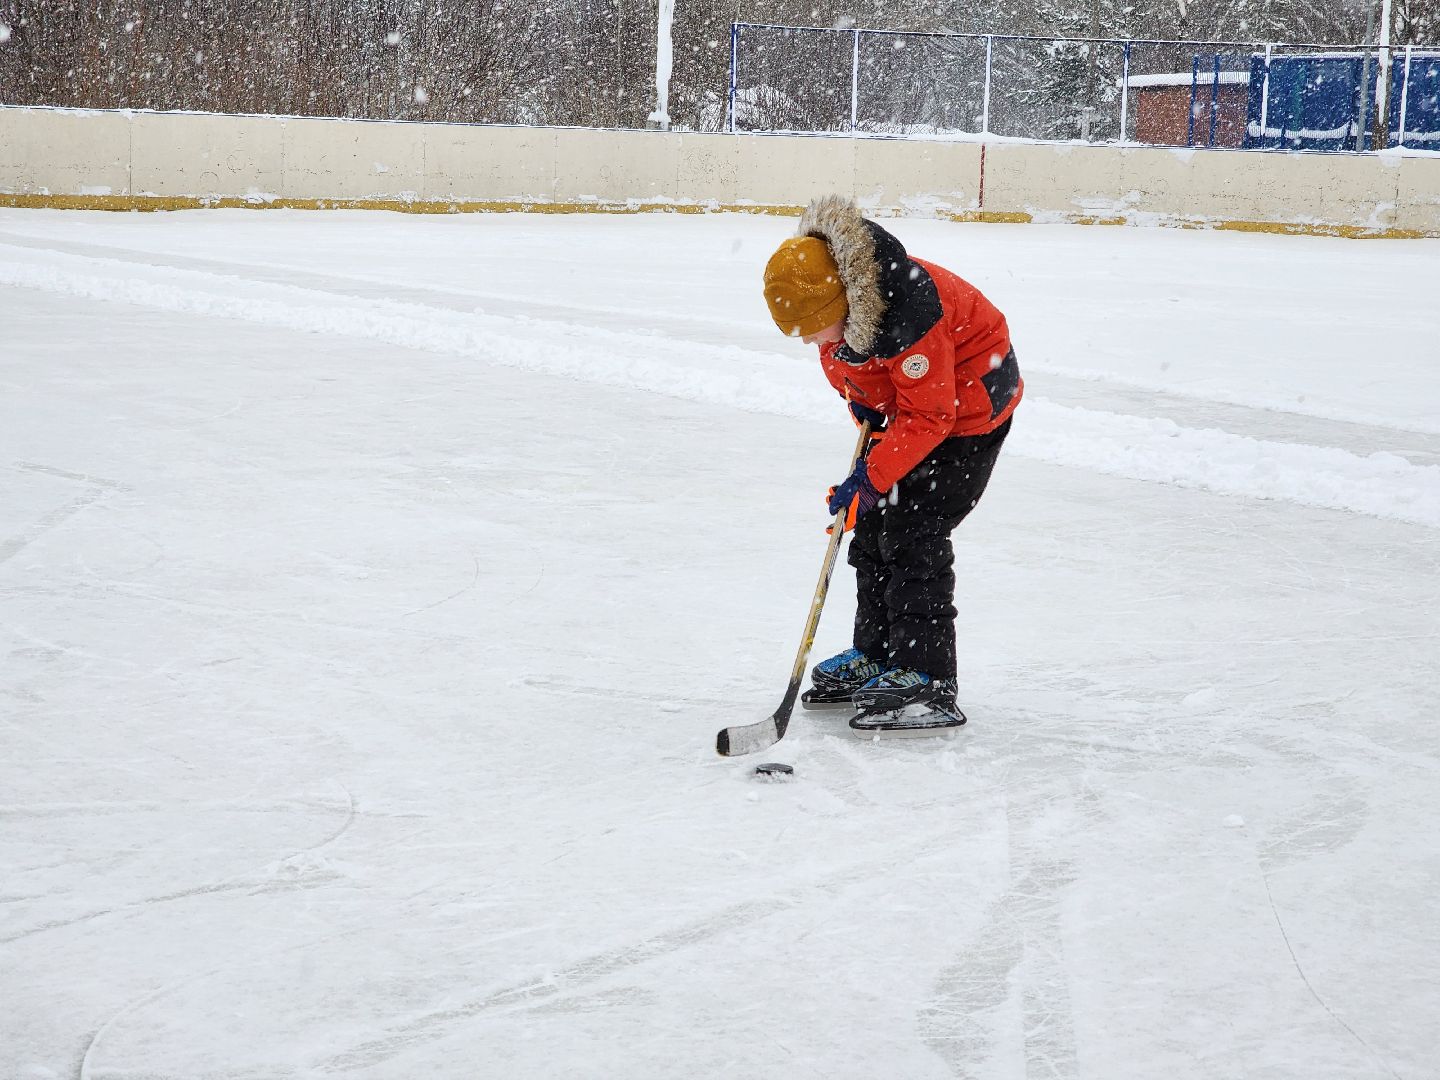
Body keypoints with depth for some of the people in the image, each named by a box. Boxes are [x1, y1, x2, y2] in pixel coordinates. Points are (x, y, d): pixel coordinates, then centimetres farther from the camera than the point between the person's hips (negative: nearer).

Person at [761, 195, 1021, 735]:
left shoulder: (906, 310, -37)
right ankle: (876, 656, 22)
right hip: (906, 399, 9)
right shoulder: (837, 298, -13)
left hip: (970, 399, -9)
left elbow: (928, 416, -30)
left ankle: (926, 681, -11)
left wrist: (871, 477, -28)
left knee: (912, 532, -15)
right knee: (873, 524, 9)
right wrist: (861, 397, -1)